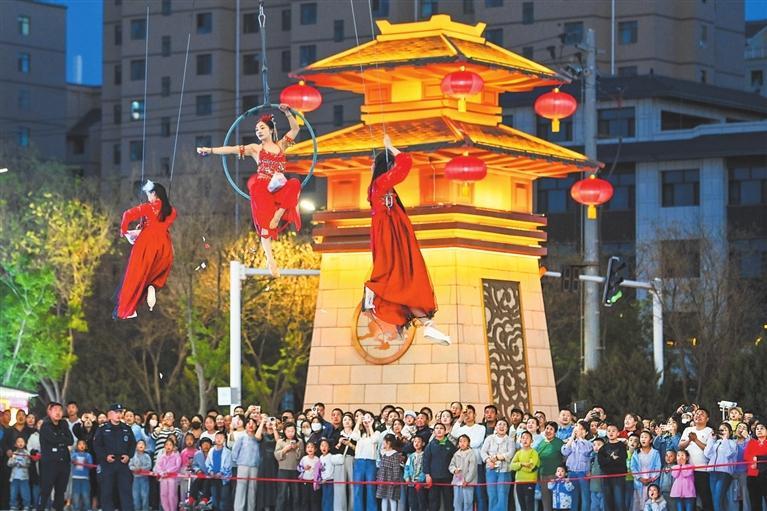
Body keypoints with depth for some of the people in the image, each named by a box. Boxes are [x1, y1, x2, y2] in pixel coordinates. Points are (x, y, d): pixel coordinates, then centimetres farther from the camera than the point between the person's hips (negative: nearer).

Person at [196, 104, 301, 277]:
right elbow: (232, 149, 7)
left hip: (278, 189, 2)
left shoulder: (281, 146, 20)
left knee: (295, 184, -30)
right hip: (261, 188, -2)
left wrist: (287, 112, 1)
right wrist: (210, 150, -1)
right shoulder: (255, 149, 14)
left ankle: (278, 215, -24)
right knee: (265, 223, -17)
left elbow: (295, 128, 15)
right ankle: (270, 260, -20)